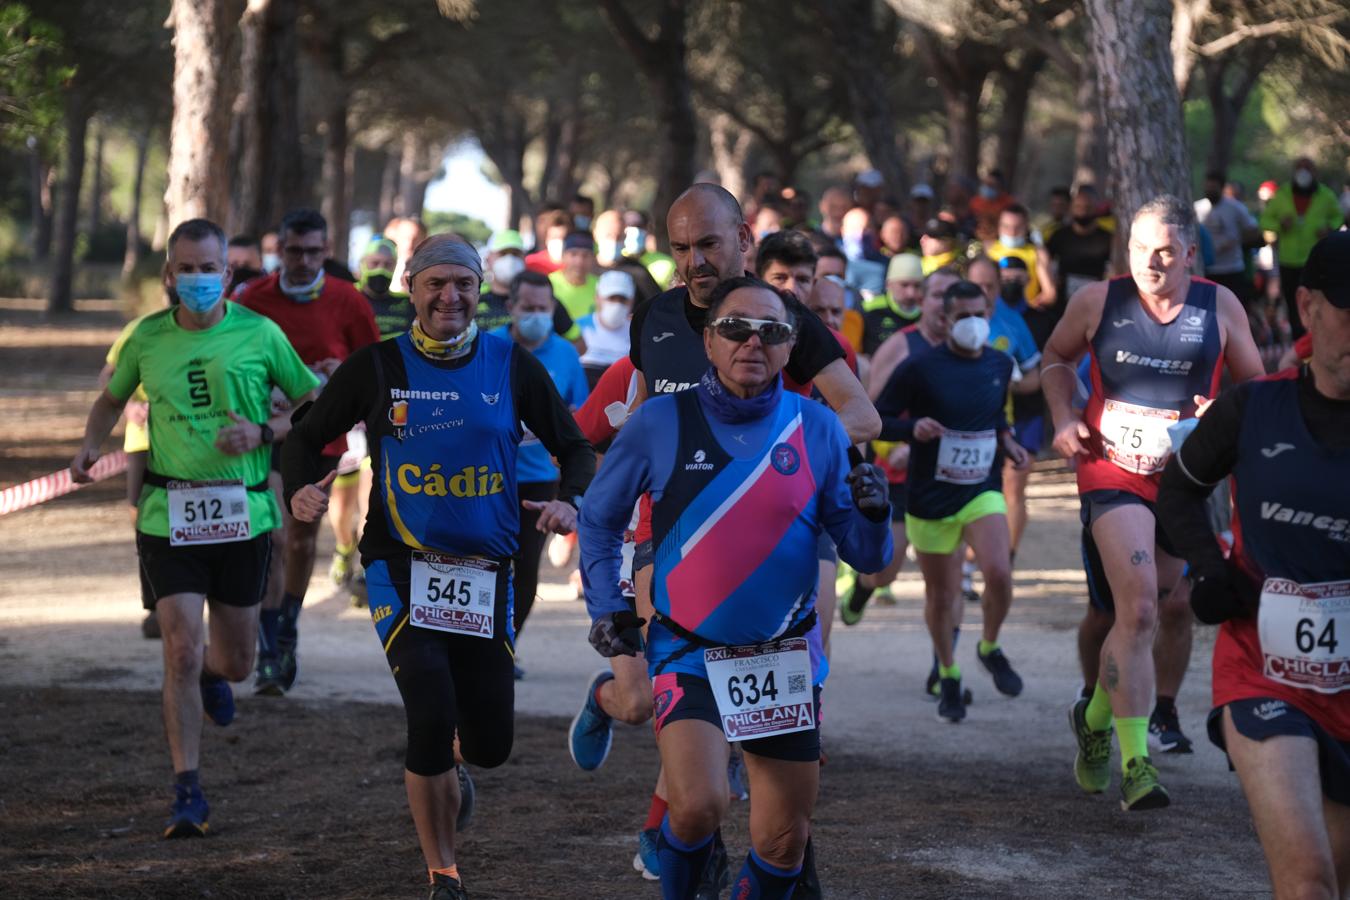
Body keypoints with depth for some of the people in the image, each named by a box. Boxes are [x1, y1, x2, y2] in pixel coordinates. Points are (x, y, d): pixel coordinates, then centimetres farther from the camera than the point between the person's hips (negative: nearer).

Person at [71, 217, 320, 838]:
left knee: (236, 662, 11)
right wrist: (91, 444, 1)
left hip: (243, 514, 1)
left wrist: (264, 432, -11)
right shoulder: (147, 338, 2)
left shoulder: (260, 335, -2)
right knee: (181, 652, -12)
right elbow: (112, 397, 20)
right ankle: (187, 793, -2)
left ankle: (212, 676, 51)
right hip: (168, 514, -1)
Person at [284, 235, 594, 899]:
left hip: (486, 573, 2)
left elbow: (574, 448, 11)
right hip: (403, 569, -2)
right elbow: (307, 437, 8)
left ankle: (449, 763, 45)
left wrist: (569, 502, -10)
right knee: (433, 717, -18)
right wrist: (299, 491, -12)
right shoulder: (378, 368, 0)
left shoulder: (511, 366, 4)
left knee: (491, 743, 4)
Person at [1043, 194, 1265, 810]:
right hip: (1112, 472, -3)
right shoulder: (1097, 302, -2)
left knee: (1142, 615, 15)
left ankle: (1095, 717, 41)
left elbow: (1255, 384, 9)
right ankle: (1135, 762, -19)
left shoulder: (1219, 307, -1)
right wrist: (1063, 419, -1)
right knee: (1137, 610, -20)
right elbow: (1056, 358, 15)